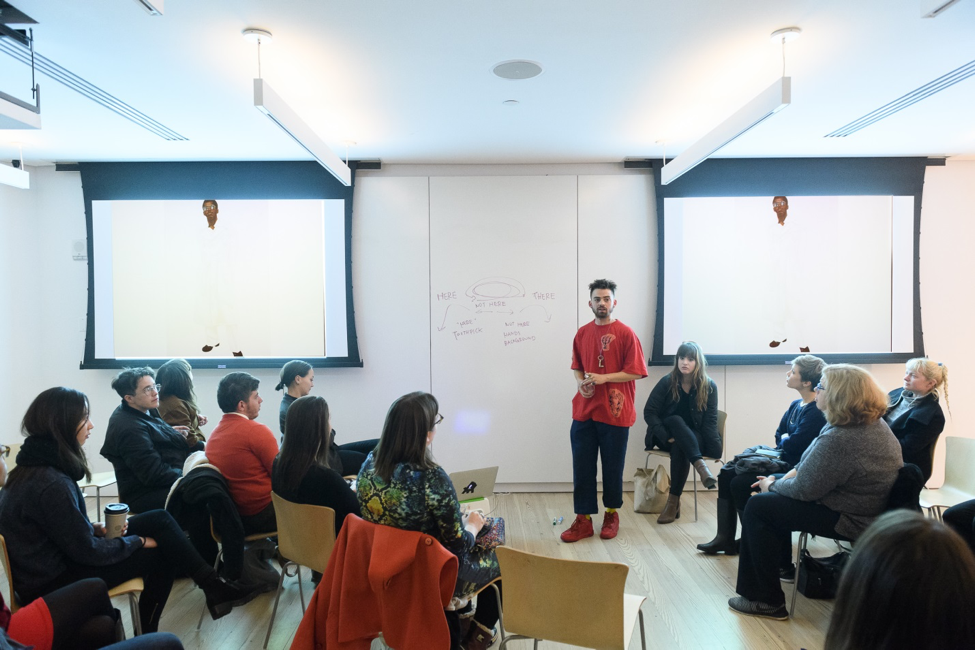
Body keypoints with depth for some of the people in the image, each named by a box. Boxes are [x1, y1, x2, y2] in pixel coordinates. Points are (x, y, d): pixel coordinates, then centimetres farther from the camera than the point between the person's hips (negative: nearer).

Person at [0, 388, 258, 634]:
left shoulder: (37, 464, 1)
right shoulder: (51, 484, -29)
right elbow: (88, 551, -22)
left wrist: (96, 527, -1)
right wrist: (138, 541, -8)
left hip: (58, 554, 9)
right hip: (54, 582, -9)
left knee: (159, 519, 2)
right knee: (160, 552, -3)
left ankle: (212, 587, 7)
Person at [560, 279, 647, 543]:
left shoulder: (625, 334, -6)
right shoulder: (582, 333, 7)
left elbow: (636, 372, -8)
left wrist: (603, 378, -16)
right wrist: (580, 382, -3)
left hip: (615, 413, -3)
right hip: (584, 411, 3)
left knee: (613, 467, 9)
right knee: (582, 467, 3)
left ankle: (611, 514, 28)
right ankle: (583, 520, 13)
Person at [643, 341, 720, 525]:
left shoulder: (709, 386, -5)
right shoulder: (667, 382, -7)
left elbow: (710, 421, -7)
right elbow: (649, 412, -9)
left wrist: (713, 446, -22)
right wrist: (667, 436, -20)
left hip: (694, 439, 0)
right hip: (668, 437, 0)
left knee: (680, 447, -34)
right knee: (677, 421, -33)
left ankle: (674, 501, -29)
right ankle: (700, 465, -49)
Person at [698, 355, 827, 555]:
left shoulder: (816, 412, -19)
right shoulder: (796, 405, 11)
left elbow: (793, 445, -22)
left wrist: (784, 440, -1)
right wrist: (786, 440, -6)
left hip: (794, 469, -10)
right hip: (781, 459, 10)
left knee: (740, 483, -20)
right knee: (726, 473, -1)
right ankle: (724, 537, 0)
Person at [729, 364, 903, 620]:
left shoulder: (840, 439, -31)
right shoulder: (873, 422, 3)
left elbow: (804, 489, -22)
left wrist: (772, 485, -4)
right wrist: (794, 472, 3)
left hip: (851, 520, -10)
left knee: (757, 507, -5)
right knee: (774, 495, 19)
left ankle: (766, 600, 4)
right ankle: (779, 561, 32)